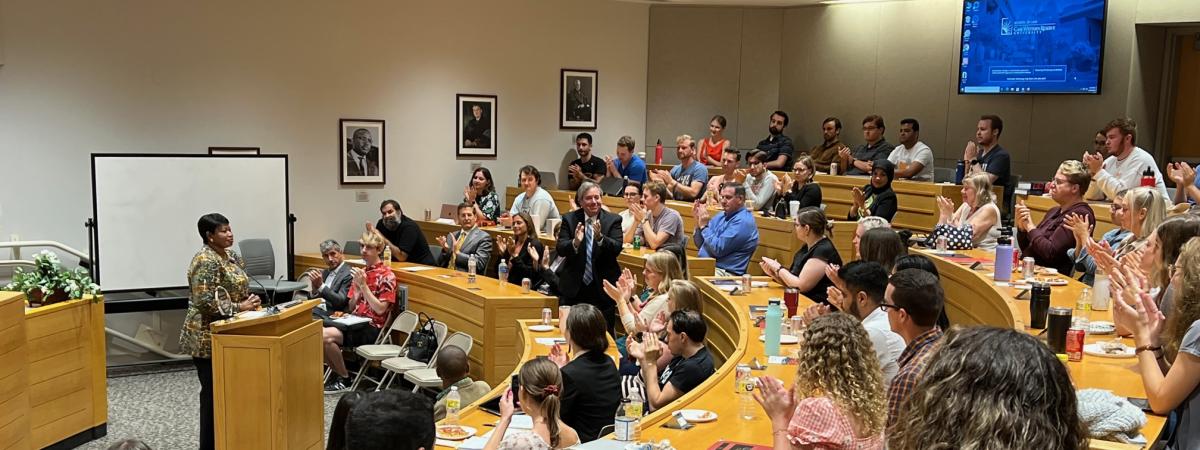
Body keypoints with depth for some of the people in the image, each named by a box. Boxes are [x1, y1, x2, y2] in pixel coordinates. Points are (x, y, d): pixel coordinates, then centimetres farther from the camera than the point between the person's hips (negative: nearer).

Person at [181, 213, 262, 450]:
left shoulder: (232, 256, 11)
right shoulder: (205, 261, -18)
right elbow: (206, 302, -25)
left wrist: (249, 302, 1)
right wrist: (239, 307, -21)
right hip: (209, 338, -9)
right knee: (213, 394, -2)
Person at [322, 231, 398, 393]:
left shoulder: (387, 275, -6)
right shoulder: (361, 272, 15)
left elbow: (380, 309, -13)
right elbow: (351, 307, 16)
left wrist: (363, 285, -16)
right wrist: (357, 289, -4)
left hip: (372, 327, -7)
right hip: (355, 322, 7)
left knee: (326, 336, -24)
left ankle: (344, 378, -4)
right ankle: (335, 371, 5)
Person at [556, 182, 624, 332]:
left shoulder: (613, 220, -2)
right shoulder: (569, 219, 1)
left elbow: (617, 248, -14)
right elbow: (560, 249, -8)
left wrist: (600, 238, -32)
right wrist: (575, 242, -29)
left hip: (602, 288, -1)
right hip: (573, 288, 1)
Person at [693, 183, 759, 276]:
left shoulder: (743, 221, -13)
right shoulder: (721, 215, 14)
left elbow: (718, 249, -19)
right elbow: (700, 245, 15)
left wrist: (704, 226, -10)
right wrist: (698, 221, 1)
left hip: (725, 272, -8)